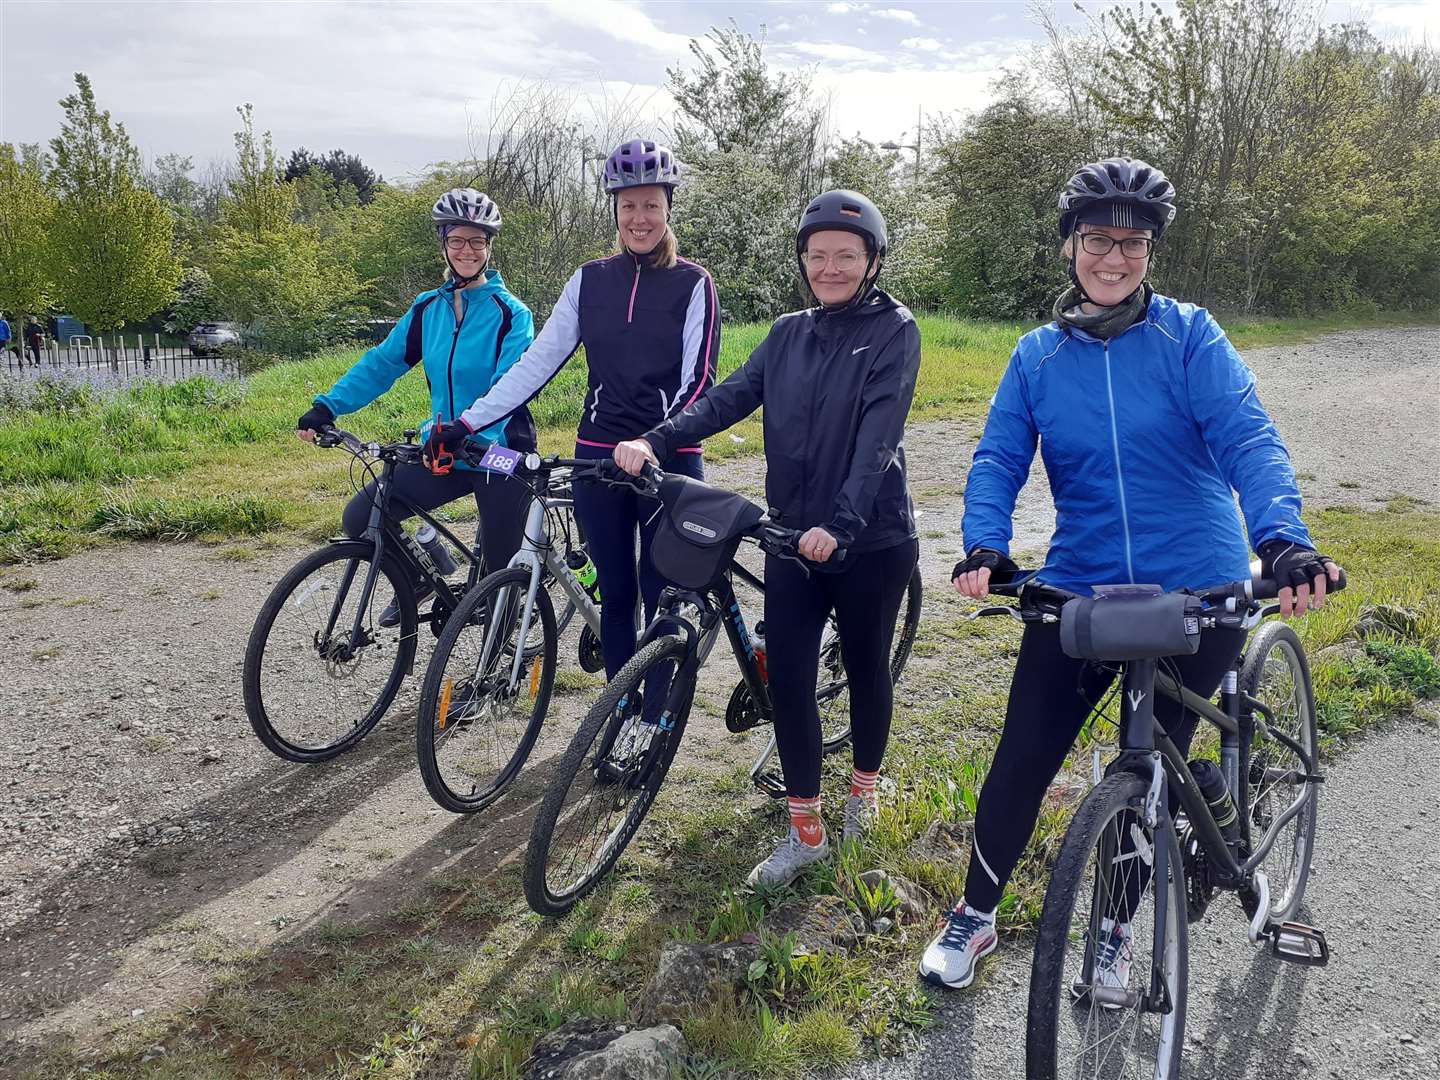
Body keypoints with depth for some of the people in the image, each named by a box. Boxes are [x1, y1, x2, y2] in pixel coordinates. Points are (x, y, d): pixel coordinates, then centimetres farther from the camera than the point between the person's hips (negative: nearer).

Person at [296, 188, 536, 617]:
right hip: (443, 452, 5)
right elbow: (381, 363, 5)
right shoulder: (429, 308, 6)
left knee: (500, 573, 2)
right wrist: (326, 407, -7)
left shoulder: (510, 313, -9)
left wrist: (464, 427, -39)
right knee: (360, 517, -6)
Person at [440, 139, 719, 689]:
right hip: (599, 456, 3)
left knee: (662, 598, 2)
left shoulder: (693, 284, -2)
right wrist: (470, 420, -3)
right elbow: (538, 361, 5)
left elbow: (698, 378, -9)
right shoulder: (590, 280, 7)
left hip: (670, 459, -3)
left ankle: (656, 725, 13)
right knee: (615, 594, 10)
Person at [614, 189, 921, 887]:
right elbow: (730, 398, -2)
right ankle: (805, 830, 14)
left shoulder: (893, 331, -7)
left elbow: (878, 434, -19)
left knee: (865, 667, 12)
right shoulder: (788, 333, 8)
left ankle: (863, 787, 38)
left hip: (870, 539, -4)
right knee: (787, 676, 1)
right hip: (791, 535, 4)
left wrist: (839, 523, -31)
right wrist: (655, 441, -18)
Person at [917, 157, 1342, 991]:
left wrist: (1284, 542, -33)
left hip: (1197, 591, -1)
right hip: (1079, 589, 2)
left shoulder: (1191, 338, -5)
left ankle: (1117, 928, 33)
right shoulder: (1039, 355, 2)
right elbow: (999, 459, -3)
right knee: (1022, 761, 3)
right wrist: (985, 547, -22)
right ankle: (976, 915, 26)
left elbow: (1248, 441, -16)